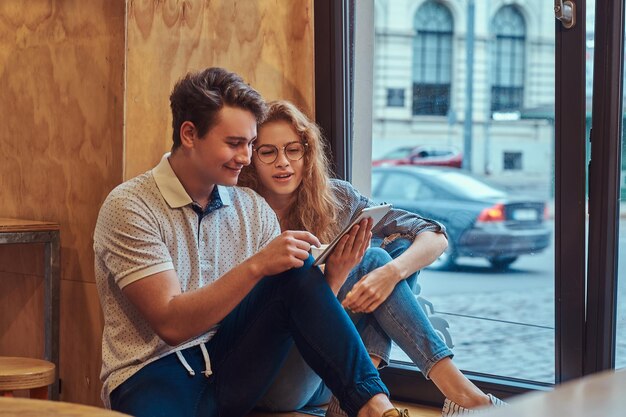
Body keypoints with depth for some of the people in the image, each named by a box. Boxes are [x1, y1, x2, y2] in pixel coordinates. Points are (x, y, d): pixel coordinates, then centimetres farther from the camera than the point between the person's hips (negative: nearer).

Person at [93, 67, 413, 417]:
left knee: (297, 270, -16)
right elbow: (172, 325, -17)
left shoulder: (254, 209, 9)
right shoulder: (130, 207, -9)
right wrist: (256, 266, -24)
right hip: (152, 375, -5)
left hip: (230, 368, 5)